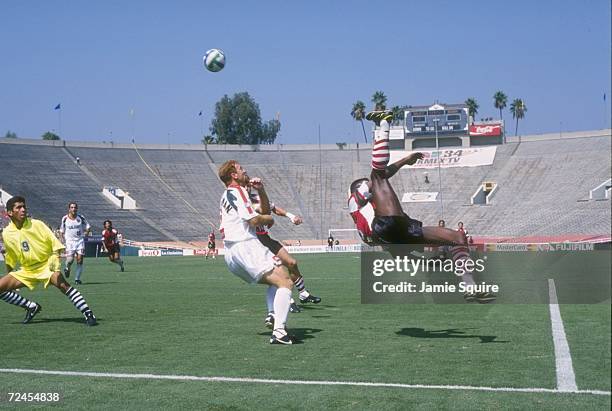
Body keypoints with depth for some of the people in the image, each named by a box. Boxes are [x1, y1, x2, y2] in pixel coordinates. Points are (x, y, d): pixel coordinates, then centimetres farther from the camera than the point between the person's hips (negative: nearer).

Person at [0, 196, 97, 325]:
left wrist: (55, 258, -24)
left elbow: (55, 244, -8)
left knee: (63, 285, -30)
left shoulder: (37, 224, -9)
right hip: (26, 270, 4)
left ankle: (88, 315, -28)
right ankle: (31, 307, 3)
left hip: (46, 265, -4)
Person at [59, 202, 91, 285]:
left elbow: (88, 228, 10)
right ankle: (67, 268, 23)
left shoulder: (81, 218, -1)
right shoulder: (65, 219, -2)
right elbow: (62, 231, 9)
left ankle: (77, 278, 5)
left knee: (80, 260, -6)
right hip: (69, 241, -1)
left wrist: (84, 235, -3)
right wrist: (63, 240, -4)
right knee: (70, 260, -13)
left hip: (80, 241, 1)